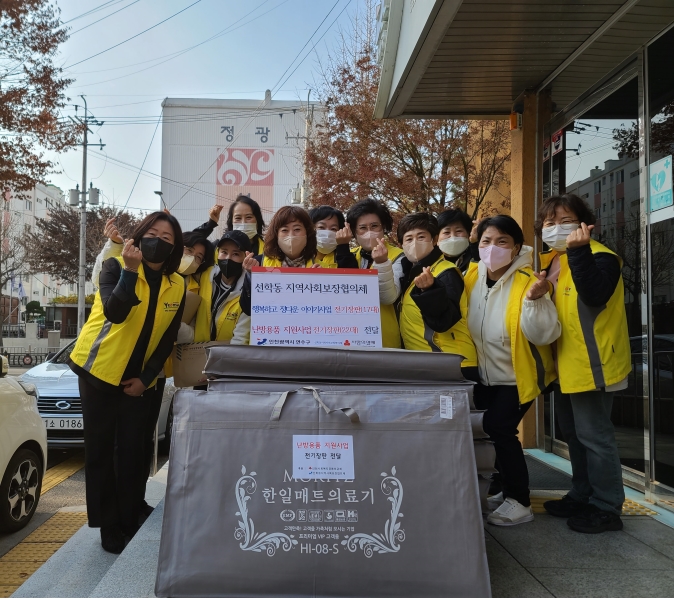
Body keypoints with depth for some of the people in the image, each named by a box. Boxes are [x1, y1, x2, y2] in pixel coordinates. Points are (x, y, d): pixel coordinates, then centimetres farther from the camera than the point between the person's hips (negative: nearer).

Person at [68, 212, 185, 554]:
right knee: (100, 450, 3)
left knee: (133, 451, 5)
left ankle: (131, 523, 18)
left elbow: (167, 340, 2)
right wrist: (130, 271, -38)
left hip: (138, 378, 3)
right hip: (99, 370, -3)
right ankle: (108, 527, 14)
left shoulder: (177, 286, -1)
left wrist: (146, 378, -6)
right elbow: (114, 313, -29)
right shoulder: (116, 267, -11)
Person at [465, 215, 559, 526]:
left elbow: (544, 335, -26)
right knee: (497, 429, 14)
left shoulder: (527, 281, -21)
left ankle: (519, 502, 6)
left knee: (499, 428, -11)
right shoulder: (473, 276, -6)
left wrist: (533, 301, -42)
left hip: (520, 374, -6)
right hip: (487, 374, 6)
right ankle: (508, 486, 36)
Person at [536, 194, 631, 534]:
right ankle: (582, 495, 34)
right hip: (567, 363, 10)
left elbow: (595, 295, -32)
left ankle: (607, 508, 12)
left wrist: (580, 251, -35)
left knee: (593, 434, -3)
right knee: (573, 432, 19)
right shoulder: (552, 260, 12)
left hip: (592, 362, -10)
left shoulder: (598, 256, -14)